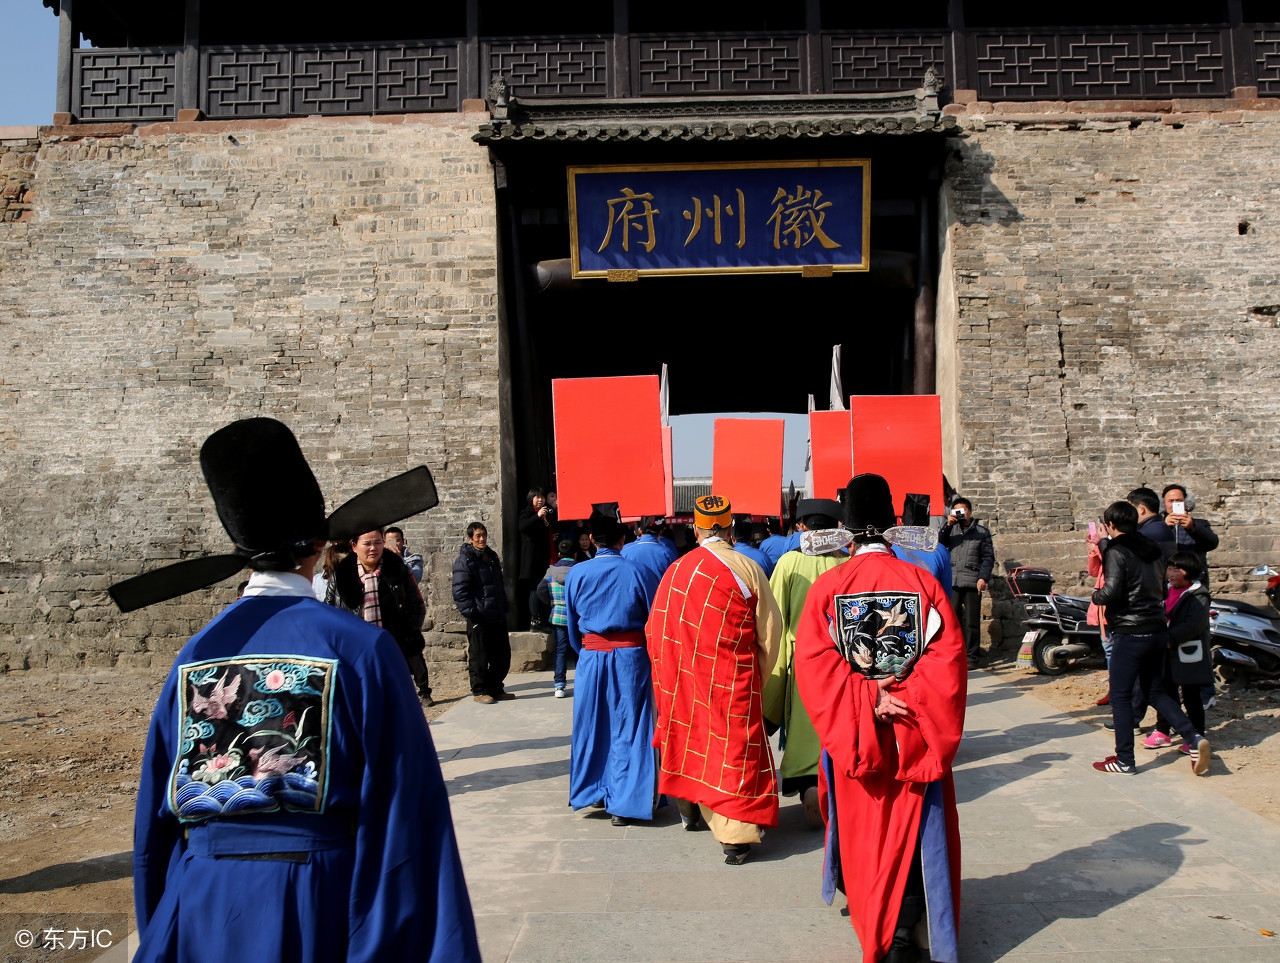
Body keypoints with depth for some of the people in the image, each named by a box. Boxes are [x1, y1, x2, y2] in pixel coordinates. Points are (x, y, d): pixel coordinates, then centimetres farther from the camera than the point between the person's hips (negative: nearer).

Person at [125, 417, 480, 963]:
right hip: (317, 907, -3)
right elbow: (406, 813, -14)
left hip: (201, 910, 4)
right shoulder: (360, 648, -13)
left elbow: (155, 814, 7)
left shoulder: (197, 653, -1)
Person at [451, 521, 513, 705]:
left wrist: (504, 608, 16)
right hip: (479, 617, -7)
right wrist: (470, 612, -19)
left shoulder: (492, 557, 16)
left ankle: (496, 688, 24)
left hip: (498, 616, 7)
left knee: (502, 655, 11)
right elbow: (460, 591, -14)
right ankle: (479, 691, 12)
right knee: (479, 657, 0)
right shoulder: (464, 561, -8)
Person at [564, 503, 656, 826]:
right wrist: (648, 650, 15)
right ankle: (622, 804, 7)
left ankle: (594, 791, 26)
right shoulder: (634, 572, -8)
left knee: (592, 725, 15)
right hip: (630, 656, -1)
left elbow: (571, 624, 6)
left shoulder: (576, 574, -3)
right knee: (627, 729, 5)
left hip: (591, 657, 2)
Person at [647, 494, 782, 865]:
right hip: (733, 681, -3)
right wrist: (759, 675, 10)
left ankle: (690, 810, 40)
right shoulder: (747, 569, -10)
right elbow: (770, 629, -5)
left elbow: (655, 628, 3)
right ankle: (735, 837, 1)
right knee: (733, 748, 4)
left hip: (682, 678, 3)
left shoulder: (675, 570, -4)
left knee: (689, 735, 21)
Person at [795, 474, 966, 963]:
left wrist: (866, 702, -14)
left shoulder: (827, 585, -9)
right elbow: (948, 656, -14)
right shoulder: (922, 580, -9)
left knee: (860, 826, 20)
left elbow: (813, 662, -14)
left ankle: (861, 901, 37)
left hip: (852, 729, 1)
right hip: (914, 735, -1)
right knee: (911, 828, 11)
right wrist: (910, 701, -11)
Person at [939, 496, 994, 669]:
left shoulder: (982, 531, 10)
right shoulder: (951, 530, 16)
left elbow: (988, 557, 5)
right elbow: (940, 544, 1)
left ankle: (972, 656, 5)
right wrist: (947, 525, -9)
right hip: (952, 582, 2)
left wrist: (983, 577, -8)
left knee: (971, 622, -1)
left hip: (972, 583, -2)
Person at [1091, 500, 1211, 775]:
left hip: (1130, 634, -8)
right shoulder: (1153, 550, 12)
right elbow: (1162, 588, 19)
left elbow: (1112, 591, -23)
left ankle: (1124, 760, 7)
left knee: (1120, 696, 3)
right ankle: (1194, 738, 3)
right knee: (1155, 691, 18)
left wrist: (1096, 596, -3)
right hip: (1158, 631, 8)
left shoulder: (1116, 552, -13)